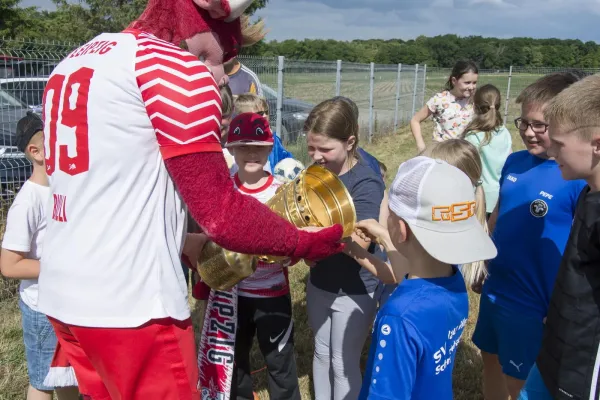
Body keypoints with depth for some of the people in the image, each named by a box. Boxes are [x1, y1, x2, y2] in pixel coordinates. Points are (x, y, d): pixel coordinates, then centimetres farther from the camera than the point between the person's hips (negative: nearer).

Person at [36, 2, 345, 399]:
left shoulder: (75, 61, 14)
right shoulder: (179, 69, -13)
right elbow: (222, 214, -15)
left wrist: (183, 242, 21)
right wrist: (304, 243, 0)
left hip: (62, 292, 9)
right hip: (129, 304, -8)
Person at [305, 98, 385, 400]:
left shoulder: (366, 182, -20)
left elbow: (360, 242, -32)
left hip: (354, 290, -6)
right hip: (319, 282, 6)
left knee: (344, 363, 11)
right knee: (321, 353, 23)